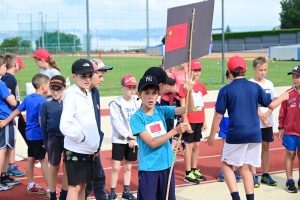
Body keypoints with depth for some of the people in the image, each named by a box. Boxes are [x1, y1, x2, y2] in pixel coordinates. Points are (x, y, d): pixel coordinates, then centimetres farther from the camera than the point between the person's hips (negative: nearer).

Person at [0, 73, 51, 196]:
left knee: (30, 159, 14)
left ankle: (31, 186, 23)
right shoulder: (42, 101, -19)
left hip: (30, 134, 8)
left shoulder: (28, 98, 6)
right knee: (44, 160, -5)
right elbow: (41, 120, -23)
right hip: (39, 135, -8)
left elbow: (17, 110, 15)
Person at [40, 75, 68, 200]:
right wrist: (46, 144, 0)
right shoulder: (46, 105, 0)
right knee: (54, 168, 12)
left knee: (67, 168, 9)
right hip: (54, 139, 0)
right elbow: (43, 126, 2)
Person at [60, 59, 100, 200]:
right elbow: (65, 126, -26)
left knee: (83, 185, 15)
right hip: (75, 150, -8)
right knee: (74, 186, 0)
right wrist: (81, 137, -14)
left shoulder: (87, 94, 9)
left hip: (88, 150, 8)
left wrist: (93, 143, 9)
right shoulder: (71, 95, -18)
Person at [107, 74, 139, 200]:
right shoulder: (116, 103, -7)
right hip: (119, 140, -4)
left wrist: (134, 138, -10)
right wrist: (128, 136, -15)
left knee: (128, 167, 12)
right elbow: (116, 122, -13)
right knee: (116, 167, -5)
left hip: (133, 140, 4)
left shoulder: (137, 104, 5)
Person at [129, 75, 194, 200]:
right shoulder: (136, 118, -11)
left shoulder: (162, 111, 1)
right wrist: (175, 131, -24)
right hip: (148, 169, -4)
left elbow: (189, 109, -7)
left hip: (167, 165, 5)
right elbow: (152, 143, -19)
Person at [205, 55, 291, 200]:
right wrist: (283, 97, 31)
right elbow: (271, 105, 10)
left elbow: (218, 115, -5)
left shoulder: (226, 90, -6)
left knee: (227, 165, 12)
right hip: (254, 134, 4)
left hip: (236, 135, -4)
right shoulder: (255, 87, 3)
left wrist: (212, 136, 5)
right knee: (245, 168, 15)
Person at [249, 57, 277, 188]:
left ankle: (265, 174, 19)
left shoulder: (269, 84, 8)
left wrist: (267, 114, -10)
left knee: (266, 146, 10)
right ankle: (254, 176, 6)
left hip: (268, 121, 5)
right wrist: (262, 117, -15)